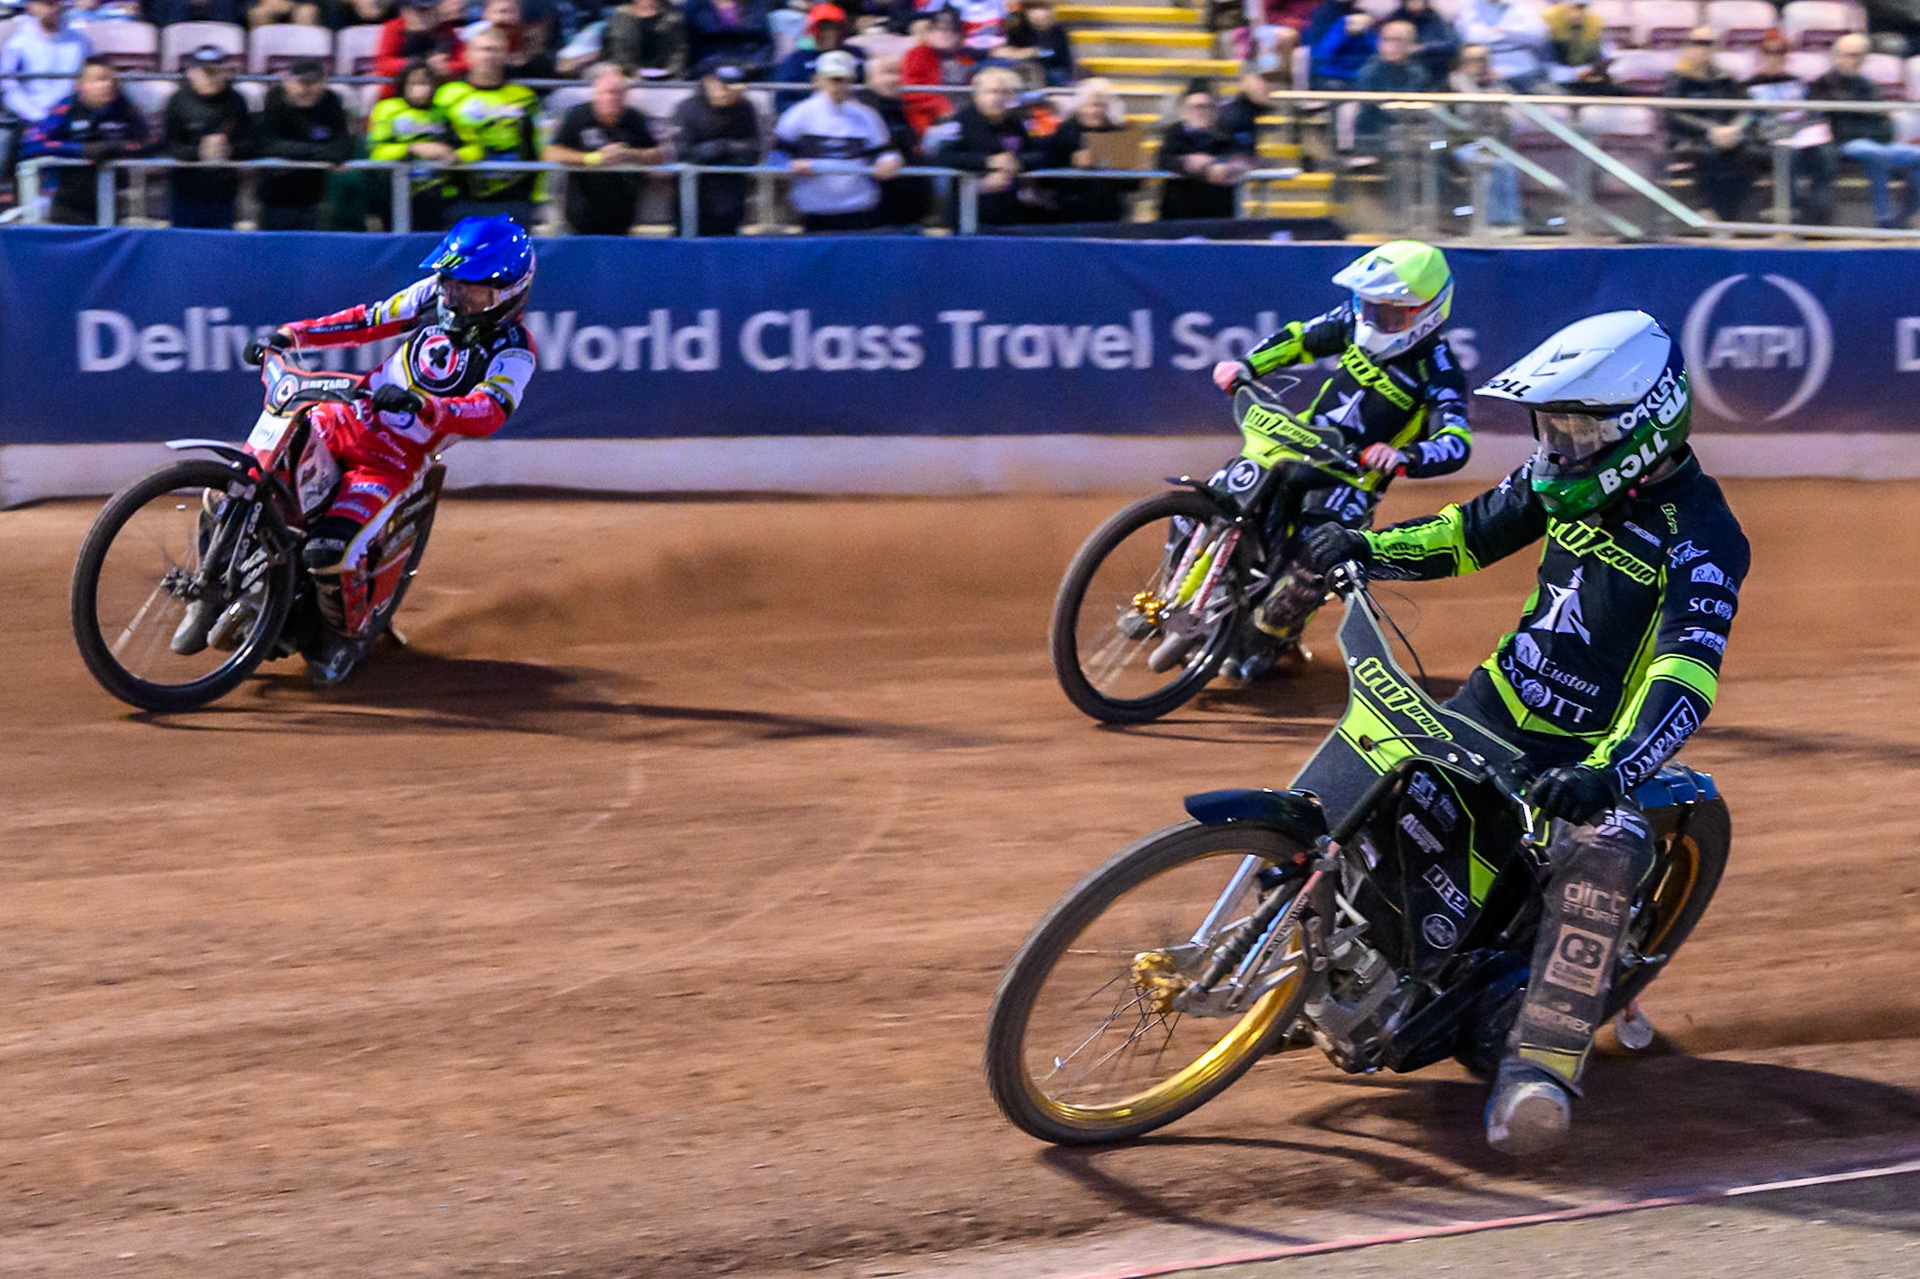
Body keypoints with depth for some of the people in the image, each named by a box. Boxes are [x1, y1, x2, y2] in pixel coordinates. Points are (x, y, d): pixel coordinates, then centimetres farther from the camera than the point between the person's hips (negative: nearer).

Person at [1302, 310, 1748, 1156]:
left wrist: (1609, 772, -50)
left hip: (1593, 751, -7)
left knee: (1601, 857, -35)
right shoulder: (1574, 483, 1)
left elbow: (1686, 678, -33)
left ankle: (1538, 1074, -38)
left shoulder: (1700, 539, -21)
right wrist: (1370, 546, -2)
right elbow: (1472, 531, 16)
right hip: (1495, 707, 7)